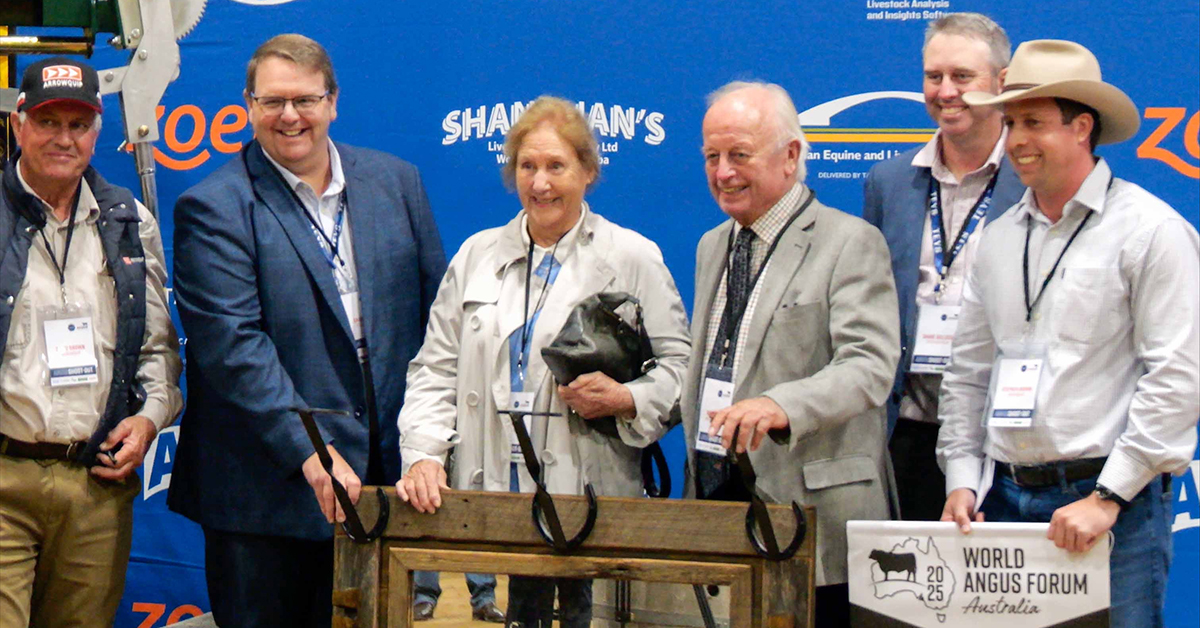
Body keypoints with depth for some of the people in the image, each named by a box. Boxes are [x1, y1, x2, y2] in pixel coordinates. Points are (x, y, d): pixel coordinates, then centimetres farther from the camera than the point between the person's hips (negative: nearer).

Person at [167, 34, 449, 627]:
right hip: (266, 487, -4)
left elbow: (437, 312, 13)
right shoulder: (213, 209, -5)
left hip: (383, 472, 4)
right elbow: (232, 344, -14)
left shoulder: (396, 182, 10)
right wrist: (311, 453, -22)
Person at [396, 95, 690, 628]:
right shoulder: (476, 255, 17)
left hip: (595, 504, -2)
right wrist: (422, 455, 0)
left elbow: (680, 366, 6)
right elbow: (435, 371, 14)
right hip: (486, 500, 3)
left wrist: (625, 399, -13)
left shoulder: (632, 259, 7)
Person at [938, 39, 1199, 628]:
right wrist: (961, 479, 6)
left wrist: (1108, 497, -14)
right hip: (1004, 500, 5)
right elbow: (967, 375, 18)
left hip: (1112, 497, -5)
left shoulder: (1150, 230, -4)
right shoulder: (999, 240, 14)